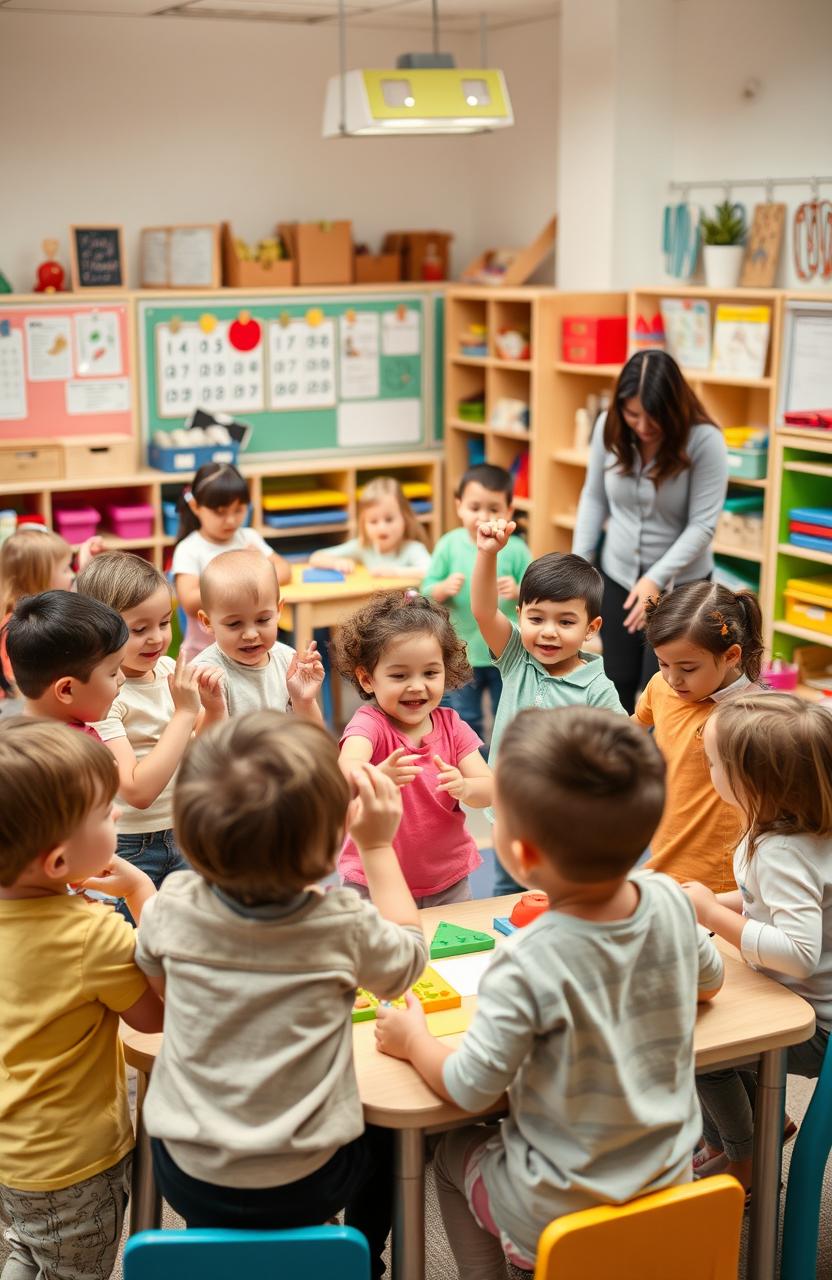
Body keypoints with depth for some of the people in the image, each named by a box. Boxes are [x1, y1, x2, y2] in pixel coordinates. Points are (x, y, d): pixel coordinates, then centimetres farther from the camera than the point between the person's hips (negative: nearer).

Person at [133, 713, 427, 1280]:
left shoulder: (172, 906, -16)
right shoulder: (343, 925, -22)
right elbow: (409, 956, 2)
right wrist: (379, 846, 5)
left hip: (187, 1176, 2)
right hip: (301, 1186, -2)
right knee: (385, 1135, 28)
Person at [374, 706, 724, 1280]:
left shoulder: (528, 965, -32)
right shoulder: (671, 900, -15)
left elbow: (469, 1088, -21)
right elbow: (710, 980, 6)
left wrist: (414, 1040, -3)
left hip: (557, 1215, -5)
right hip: (671, 1182, 5)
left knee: (454, 1152, 23)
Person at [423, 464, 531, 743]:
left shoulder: (516, 550, -11)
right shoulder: (449, 545, -7)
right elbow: (427, 590, -3)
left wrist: (517, 592, -28)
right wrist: (443, 589, -24)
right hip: (461, 655, 1)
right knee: (464, 723, 14)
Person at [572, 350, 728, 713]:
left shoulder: (704, 439, -21)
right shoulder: (609, 427, -9)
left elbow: (703, 524, -20)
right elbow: (594, 497, 3)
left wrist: (656, 579, -28)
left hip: (680, 582, -4)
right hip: (618, 574, 4)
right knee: (618, 682, 13)